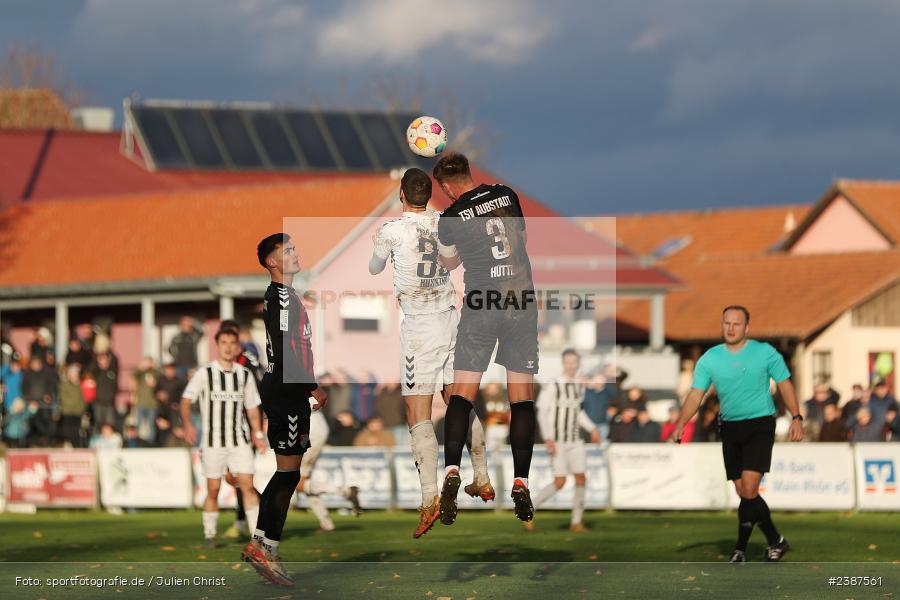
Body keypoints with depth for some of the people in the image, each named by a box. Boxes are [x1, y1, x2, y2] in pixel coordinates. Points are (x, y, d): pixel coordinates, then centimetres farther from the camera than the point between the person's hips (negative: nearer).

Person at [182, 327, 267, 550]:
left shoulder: (245, 375, 8)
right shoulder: (205, 374, -2)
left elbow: (252, 407, 15)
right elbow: (186, 400, -4)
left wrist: (258, 434, 9)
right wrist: (187, 425, -19)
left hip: (240, 441, 2)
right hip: (212, 442, -2)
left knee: (247, 485, -10)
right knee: (213, 490, 0)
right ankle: (209, 534, 14)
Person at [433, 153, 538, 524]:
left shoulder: (451, 218, -4)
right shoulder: (507, 195, 5)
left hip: (480, 305, -3)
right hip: (522, 301, 3)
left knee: (463, 392, 0)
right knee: (522, 395, 3)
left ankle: (452, 471, -17)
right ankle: (520, 483, -3)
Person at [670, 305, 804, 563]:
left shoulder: (765, 353, -2)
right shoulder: (709, 359, 2)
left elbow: (784, 384, 4)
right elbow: (696, 394, -1)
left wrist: (796, 418, -5)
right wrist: (681, 424, -15)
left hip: (760, 424, -4)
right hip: (730, 427, 4)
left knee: (749, 487, -17)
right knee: (743, 492, 5)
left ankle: (741, 549, -11)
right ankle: (775, 541, 20)